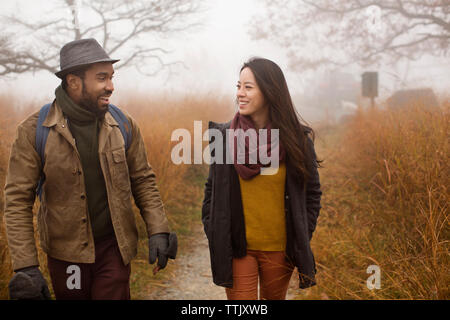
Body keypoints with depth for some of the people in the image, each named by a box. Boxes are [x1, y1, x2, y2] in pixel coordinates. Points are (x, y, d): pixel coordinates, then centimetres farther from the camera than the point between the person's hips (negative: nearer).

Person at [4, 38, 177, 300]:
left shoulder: (124, 125, -3)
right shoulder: (34, 131, -11)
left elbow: (143, 180, 5)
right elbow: (18, 200, -11)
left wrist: (158, 230, -6)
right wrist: (26, 267, -15)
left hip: (114, 248, 1)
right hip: (66, 252, -1)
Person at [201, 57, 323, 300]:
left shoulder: (296, 140, -4)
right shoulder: (224, 136, -2)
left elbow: (312, 193, 7)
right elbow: (212, 189, 8)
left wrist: (301, 239, 1)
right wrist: (214, 236, 1)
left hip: (279, 249, 1)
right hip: (236, 248, 0)